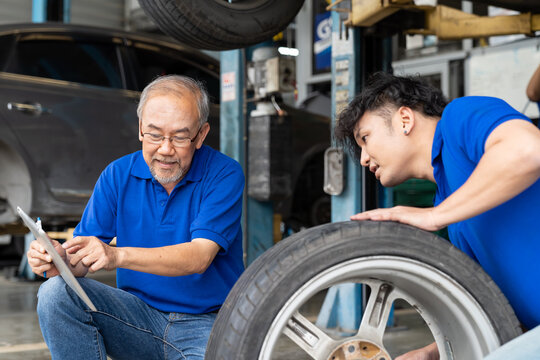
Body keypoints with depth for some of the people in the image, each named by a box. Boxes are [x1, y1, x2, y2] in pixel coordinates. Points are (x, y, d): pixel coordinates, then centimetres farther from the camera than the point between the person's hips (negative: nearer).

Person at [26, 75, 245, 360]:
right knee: (56, 293, -19)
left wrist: (117, 256, -34)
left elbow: (199, 256, -21)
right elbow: (82, 256, -2)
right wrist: (59, 257, -27)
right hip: (141, 314, 4)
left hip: (208, 323, -4)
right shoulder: (118, 174, 2)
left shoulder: (224, 174, -9)